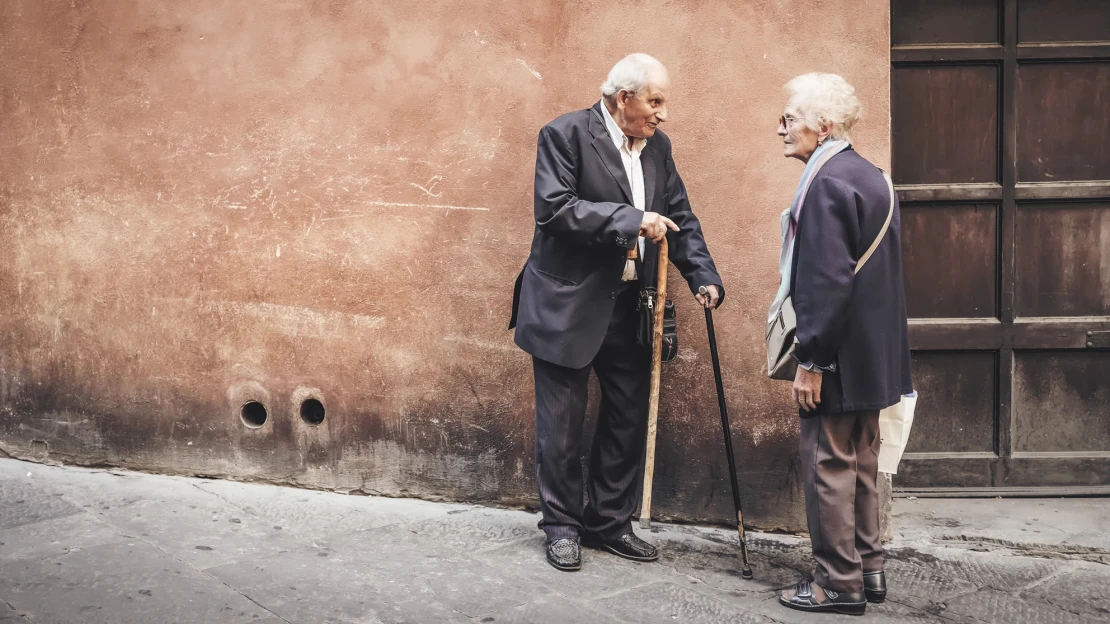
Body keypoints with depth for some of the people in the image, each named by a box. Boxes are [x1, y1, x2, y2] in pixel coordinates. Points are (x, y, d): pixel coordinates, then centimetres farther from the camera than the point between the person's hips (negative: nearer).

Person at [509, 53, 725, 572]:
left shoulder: (657, 146, 9)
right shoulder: (565, 135, -10)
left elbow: (680, 218, 11)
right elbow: (555, 208, -21)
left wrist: (704, 277, -3)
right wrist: (632, 220, -26)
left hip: (630, 307, 6)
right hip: (569, 305, -6)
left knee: (628, 420, 12)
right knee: (562, 423, 3)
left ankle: (610, 522, 26)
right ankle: (562, 526, 18)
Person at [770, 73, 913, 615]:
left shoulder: (827, 184, -18)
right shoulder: (872, 178, 12)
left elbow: (828, 281, -23)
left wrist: (810, 361, -19)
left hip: (839, 358, -10)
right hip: (873, 355, 10)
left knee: (828, 465, 0)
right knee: (860, 463, 18)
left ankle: (839, 583, 8)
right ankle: (868, 568, 27)